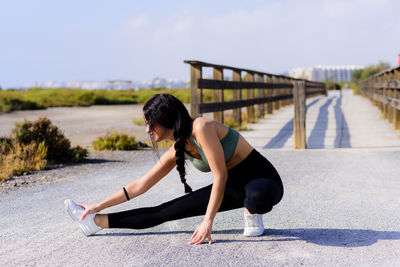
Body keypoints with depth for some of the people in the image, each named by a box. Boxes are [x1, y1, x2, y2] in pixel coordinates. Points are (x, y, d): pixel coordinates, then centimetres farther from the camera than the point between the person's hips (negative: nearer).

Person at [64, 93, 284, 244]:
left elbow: (221, 176, -25)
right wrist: (100, 205, 10)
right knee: (163, 212, 1)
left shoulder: (202, 128, -24)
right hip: (233, 187, 7)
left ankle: (253, 214, -10)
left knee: (258, 195, -45)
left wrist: (207, 222, -25)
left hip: (263, 180, -7)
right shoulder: (177, 151, 1)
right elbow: (141, 185, 9)